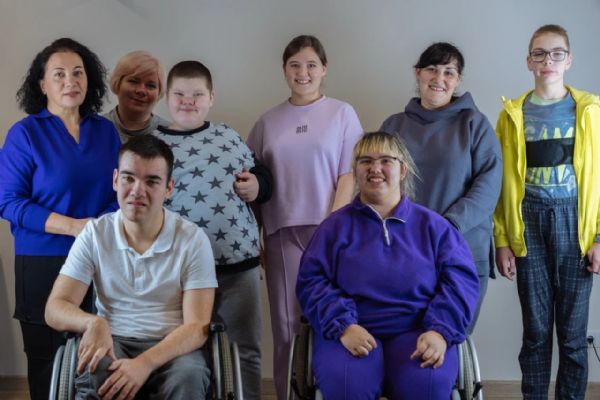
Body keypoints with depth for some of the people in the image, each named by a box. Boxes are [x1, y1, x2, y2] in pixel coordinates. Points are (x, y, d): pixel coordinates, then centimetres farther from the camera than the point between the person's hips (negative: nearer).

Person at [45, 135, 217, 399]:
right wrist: (93, 323, -28)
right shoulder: (94, 234, 0)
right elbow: (55, 308, -3)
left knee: (187, 378, -34)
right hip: (113, 343, 1)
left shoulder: (192, 239, -6)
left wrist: (145, 364, -28)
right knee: (94, 375, -33)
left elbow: (197, 326, -10)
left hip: (171, 348, -1)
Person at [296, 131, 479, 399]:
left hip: (417, 330, 1)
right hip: (352, 332, 0)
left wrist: (441, 330, -13)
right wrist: (343, 326, -13)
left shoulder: (432, 225, 13)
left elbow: (460, 279, 4)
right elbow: (312, 281, 4)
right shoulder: (336, 225, 12)